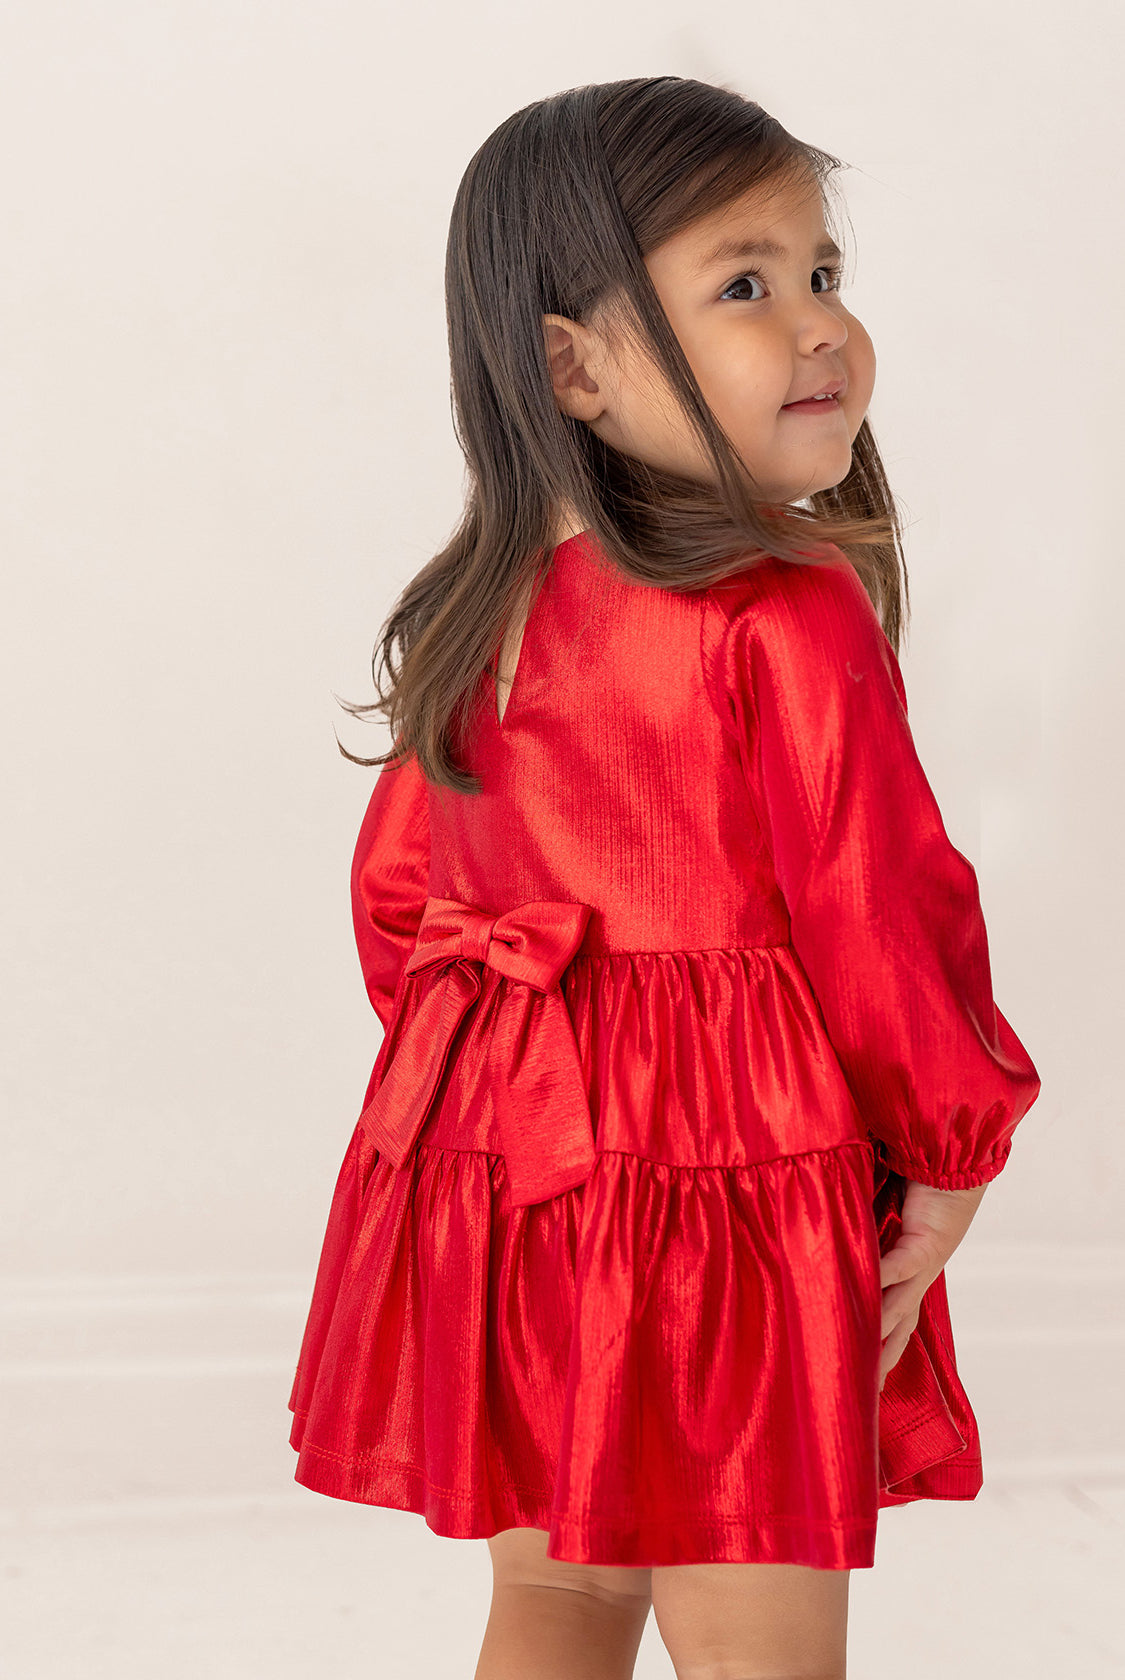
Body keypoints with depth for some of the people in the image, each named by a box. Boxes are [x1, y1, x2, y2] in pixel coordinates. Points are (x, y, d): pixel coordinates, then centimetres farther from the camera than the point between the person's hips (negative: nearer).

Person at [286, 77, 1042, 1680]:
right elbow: (878, 916, -15)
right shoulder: (794, 621, -18)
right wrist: (956, 1150, 1)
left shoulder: (474, 617, 4)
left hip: (496, 1163, 7)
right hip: (729, 1185, -7)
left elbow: (396, 892, 12)